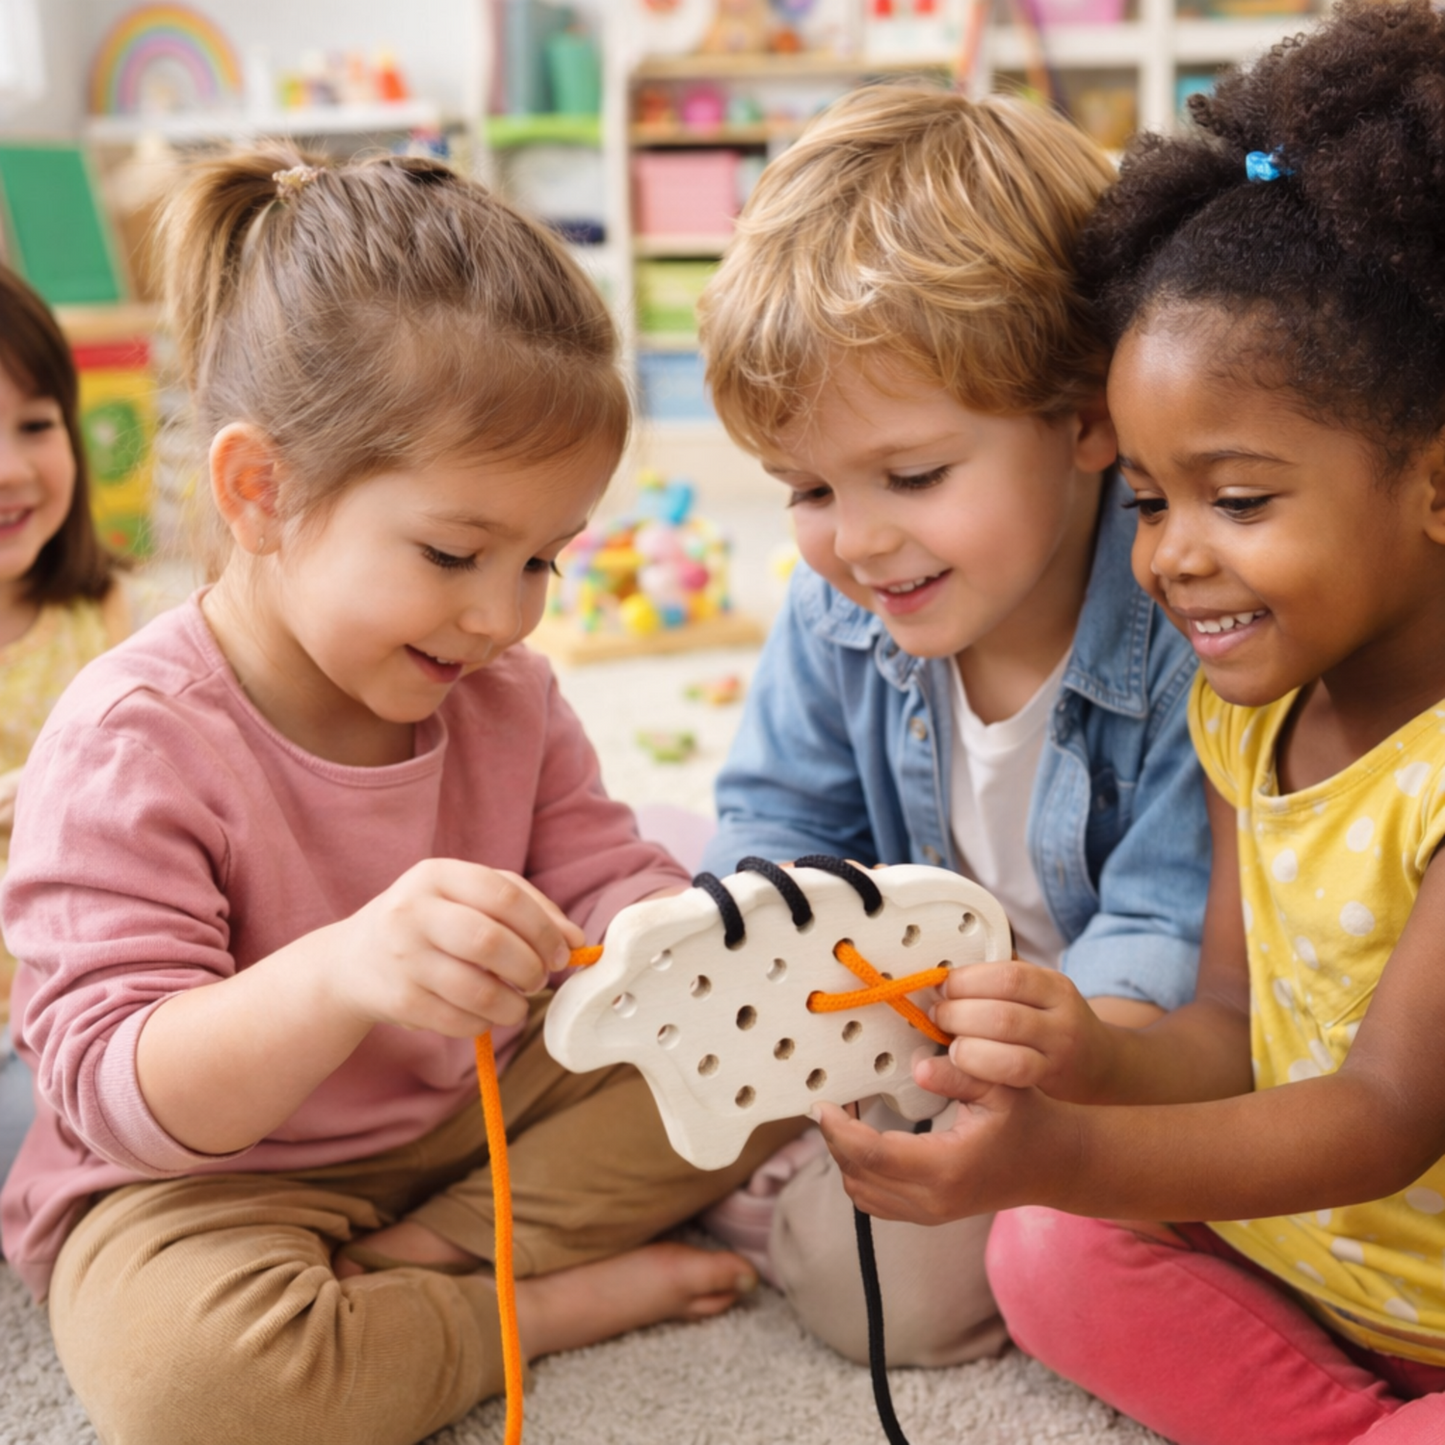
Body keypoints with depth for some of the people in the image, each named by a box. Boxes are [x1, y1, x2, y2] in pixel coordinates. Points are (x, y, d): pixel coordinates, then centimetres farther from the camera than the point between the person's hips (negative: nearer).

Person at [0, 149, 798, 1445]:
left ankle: (414, 1259, -14)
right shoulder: (131, 741, -24)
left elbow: (604, 884, 0)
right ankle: (559, 1302, -13)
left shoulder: (503, 693, -1)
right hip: (204, 1178, -5)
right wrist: (337, 975, -47)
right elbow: (118, 1088, -27)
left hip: (477, 1114, 6)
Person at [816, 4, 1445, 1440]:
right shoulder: (1243, 709, -3)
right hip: (1285, 1251, 7)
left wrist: (1066, 1151, -41)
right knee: (1050, 1257, -9)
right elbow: (1233, 1035, -2)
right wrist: (1095, 1059, -26)